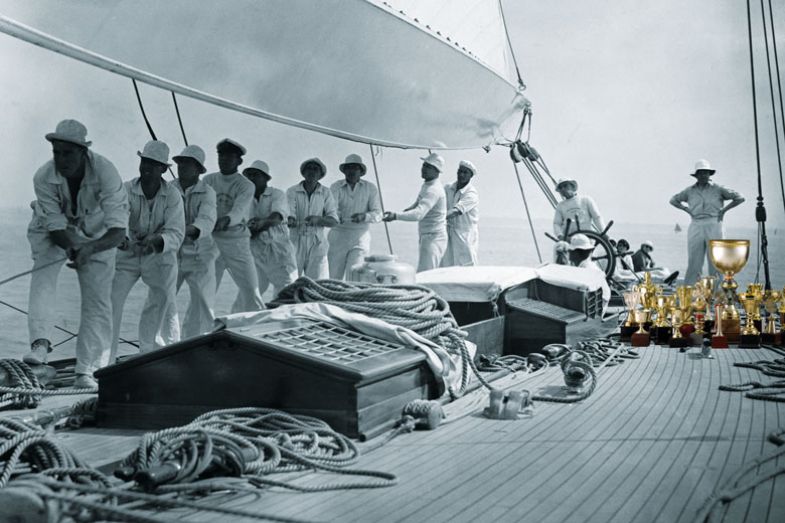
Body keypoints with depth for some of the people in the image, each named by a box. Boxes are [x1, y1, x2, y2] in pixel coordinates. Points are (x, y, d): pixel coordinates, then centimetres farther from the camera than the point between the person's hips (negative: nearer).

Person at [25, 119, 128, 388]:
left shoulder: (106, 173, -32)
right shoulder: (43, 177, -27)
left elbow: (118, 230, -36)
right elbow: (55, 228, -23)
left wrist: (90, 248, -54)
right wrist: (73, 249, -42)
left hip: (96, 235, -1)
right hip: (53, 233, 1)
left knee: (97, 300, -8)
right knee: (43, 273, -29)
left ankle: (85, 371, -2)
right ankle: (40, 341, -37)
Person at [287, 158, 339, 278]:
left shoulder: (326, 193, 7)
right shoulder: (292, 191, 4)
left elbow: (334, 221, -1)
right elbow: (289, 214, -8)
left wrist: (318, 219, -21)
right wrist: (290, 221, -32)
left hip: (317, 245, 1)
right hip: (295, 243, -1)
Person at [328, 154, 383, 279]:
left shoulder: (370, 188, 6)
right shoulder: (336, 187, 3)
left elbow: (378, 214, 0)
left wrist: (363, 216, -21)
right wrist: (337, 217, -36)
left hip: (360, 237, 0)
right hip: (339, 236, 1)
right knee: (334, 277, 1)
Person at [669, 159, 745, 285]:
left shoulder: (718, 189, 4)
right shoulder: (690, 191, 10)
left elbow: (740, 198, 6)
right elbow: (673, 200, 24)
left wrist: (723, 210, 1)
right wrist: (687, 210, 11)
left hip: (714, 227, -2)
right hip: (696, 227, 2)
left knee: (716, 263, 0)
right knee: (693, 263, -1)